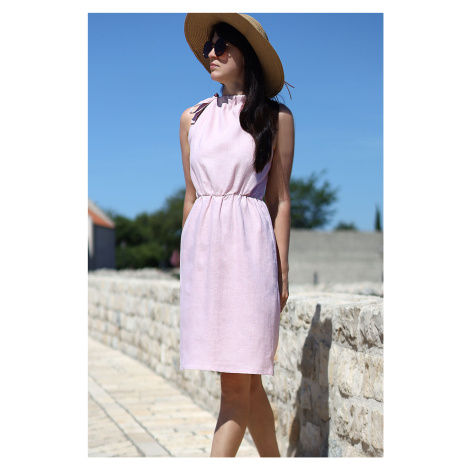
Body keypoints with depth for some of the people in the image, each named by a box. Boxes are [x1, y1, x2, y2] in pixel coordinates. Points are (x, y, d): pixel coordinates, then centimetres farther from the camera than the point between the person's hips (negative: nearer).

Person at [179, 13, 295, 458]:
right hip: (202, 247, 4)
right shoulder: (192, 118, 12)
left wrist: (281, 271, -3)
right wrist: (186, 257, 13)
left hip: (249, 246, -4)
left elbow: (280, 199, 1)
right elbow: (191, 195, 15)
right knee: (245, 378, 9)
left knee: (237, 379, -7)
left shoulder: (275, 117, 2)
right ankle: (273, 460, 24)